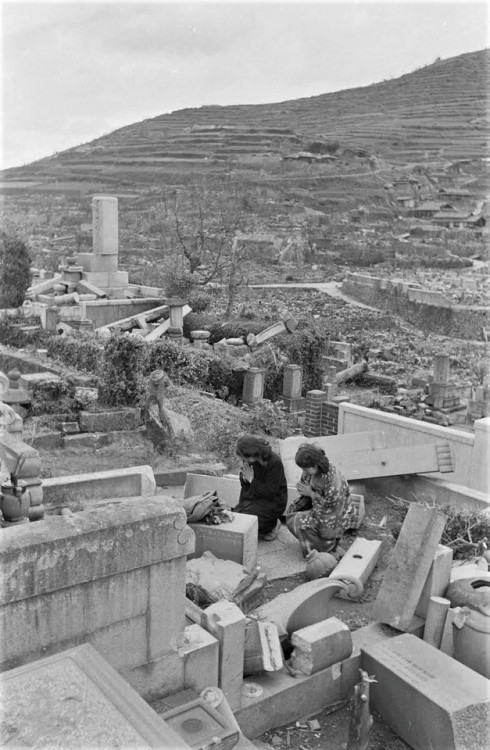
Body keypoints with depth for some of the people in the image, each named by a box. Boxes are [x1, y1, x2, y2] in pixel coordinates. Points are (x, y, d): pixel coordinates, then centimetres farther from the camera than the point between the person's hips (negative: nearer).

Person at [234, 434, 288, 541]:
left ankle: (271, 525, 6)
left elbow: (270, 492, -23)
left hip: (273, 500, -7)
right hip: (253, 496, 7)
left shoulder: (275, 462, -26)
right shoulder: (249, 460, -8)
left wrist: (251, 479, -23)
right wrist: (244, 478, -14)